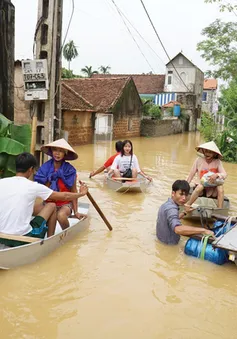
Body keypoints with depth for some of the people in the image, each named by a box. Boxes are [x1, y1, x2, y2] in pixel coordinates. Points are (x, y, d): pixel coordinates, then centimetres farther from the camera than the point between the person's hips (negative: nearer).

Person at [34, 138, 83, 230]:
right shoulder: (45, 168, -1)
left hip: (65, 204, -2)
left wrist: (75, 211, -3)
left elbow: (73, 192, -1)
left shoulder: (70, 170, -6)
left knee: (61, 215, -34)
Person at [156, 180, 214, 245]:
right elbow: (178, 229, -44)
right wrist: (203, 230, -43)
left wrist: (184, 212, 12)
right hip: (170, 243, -9)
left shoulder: (167, 204, 4)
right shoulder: (171, 209, -26)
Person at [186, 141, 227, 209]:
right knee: (200, 186, -35)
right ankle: (187, 206, -30)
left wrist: (217, 175, -34)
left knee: (220, 187, -30)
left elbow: (224, 175, -13)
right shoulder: (199, 160, -5)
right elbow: (191, 174, 1)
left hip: (213, 190, 1)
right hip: (201, 189, -1)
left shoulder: (217, 162, -4)